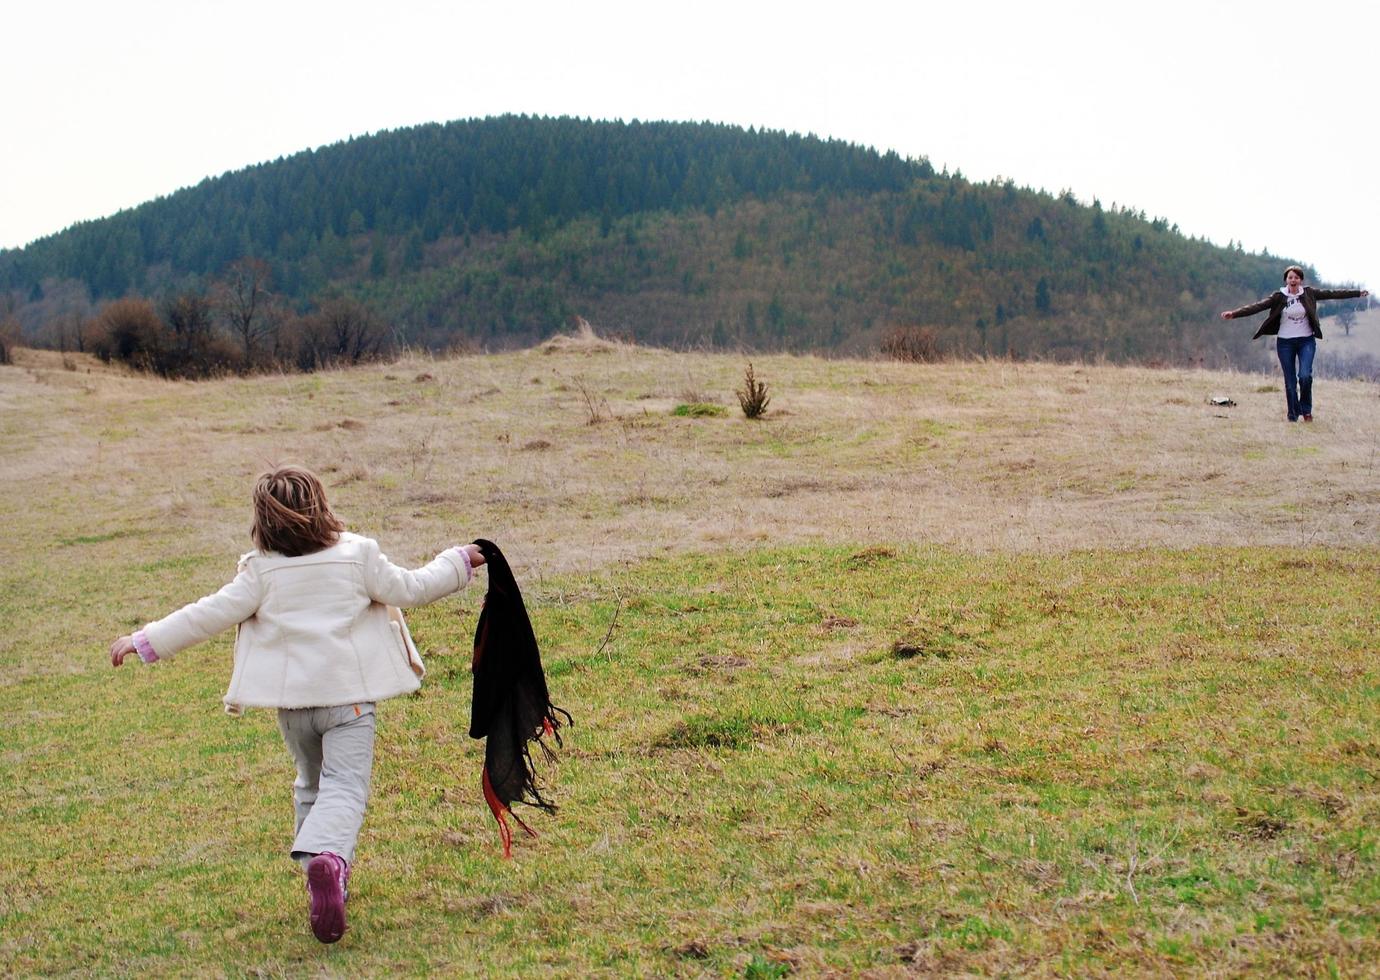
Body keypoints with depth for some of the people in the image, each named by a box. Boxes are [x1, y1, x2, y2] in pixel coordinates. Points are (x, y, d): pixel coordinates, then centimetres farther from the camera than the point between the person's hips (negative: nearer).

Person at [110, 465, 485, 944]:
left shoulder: (261, 571, -2)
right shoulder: (358, 555, -2)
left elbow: (209, 614, -3)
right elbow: (410, 589, 5)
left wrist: (145, 641, 4)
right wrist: (459, 561, 20)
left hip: (292, 700, 2)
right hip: (349, 694, -2)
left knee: (311, 786, 21)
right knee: (344, 788, -8)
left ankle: (325, 883, 21)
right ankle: (329, 857, -36)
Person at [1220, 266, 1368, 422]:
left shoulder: (1309, 293, 1)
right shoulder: (1279, 297, -3)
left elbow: (1332, 294, 3)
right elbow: (1258, 306, -10)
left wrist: (1358, 292, 3)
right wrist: (1234, 313, -21)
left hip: (1306, 341, 0)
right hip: (1285, 343, 0)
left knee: (1305, 375, -17)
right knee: (1290, 382, 2)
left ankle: (1306, 409, 4)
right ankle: (1293, 416, 15)